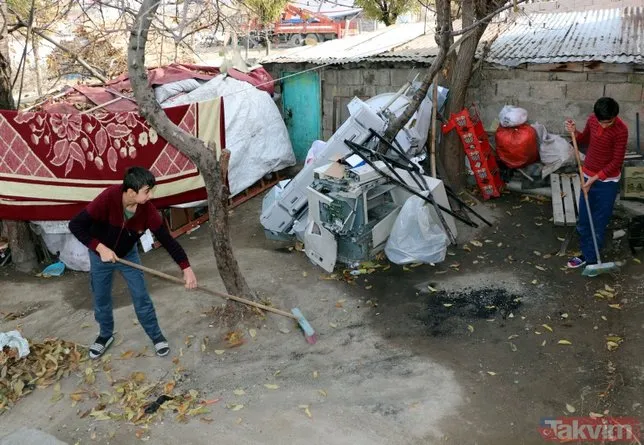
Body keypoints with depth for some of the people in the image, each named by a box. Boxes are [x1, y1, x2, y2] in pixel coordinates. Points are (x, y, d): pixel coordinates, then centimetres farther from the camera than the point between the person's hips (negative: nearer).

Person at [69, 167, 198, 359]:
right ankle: (106, 335, 39)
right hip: (100, 255, -1)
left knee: (141, 297, 2)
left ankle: (156, 336, 21)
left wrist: (186, 268, -24)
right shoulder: (108, 198, -36)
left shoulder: (147, 209, -27)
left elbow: (166, 239, -21)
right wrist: (100, 248, -36)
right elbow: (76, 225, -31)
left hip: (128, 255, 1)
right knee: (101, 299, 14)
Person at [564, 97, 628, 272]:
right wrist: (574, 132, -7)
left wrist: (595, 178, -21)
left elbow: (617, 162, -19)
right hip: (588, 176, 6)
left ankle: (592, 258, 19)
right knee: (583, 219, 14)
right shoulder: (592, 119, -5)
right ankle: (587, 254, 30)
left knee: (599, 222, 5)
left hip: (607, 182, -6)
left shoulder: (621, 130, -22)